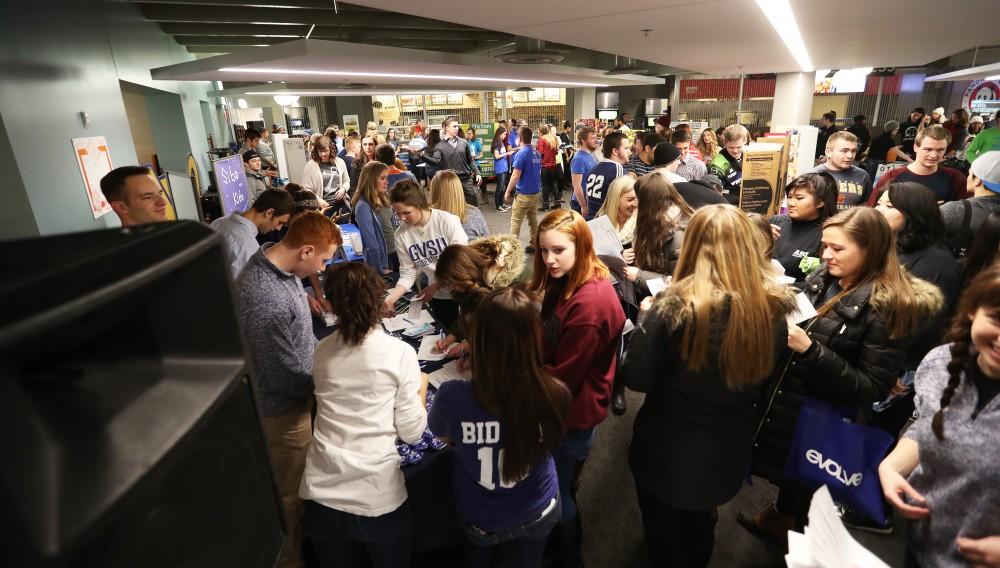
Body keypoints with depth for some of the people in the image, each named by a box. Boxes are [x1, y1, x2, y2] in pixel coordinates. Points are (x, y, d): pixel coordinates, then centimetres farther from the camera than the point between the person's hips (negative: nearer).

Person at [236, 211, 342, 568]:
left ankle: (302, 539, 54)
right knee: (291, 493, 16)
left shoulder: (280, 266, -6)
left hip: (294, 397, 9)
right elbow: (288, 377, -27)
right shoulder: (266, 300, -37)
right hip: (283, 409, -9)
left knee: (302, 479, 30)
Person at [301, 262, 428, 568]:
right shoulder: (400, 352, -11)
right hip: (378, 498, -3)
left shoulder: (321, 352, 1)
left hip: (322, 495, 3)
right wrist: (421, 387, 8)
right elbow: (411, 433, -7)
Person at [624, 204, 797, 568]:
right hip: (729, 454, 5)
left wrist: (649, 322, -7)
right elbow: (766, 375, 5)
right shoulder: (774, 307, -11)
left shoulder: (676, 306, -27)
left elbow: (636, 378, -20)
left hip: (668, 453, -4)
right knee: (700, 534, 34)